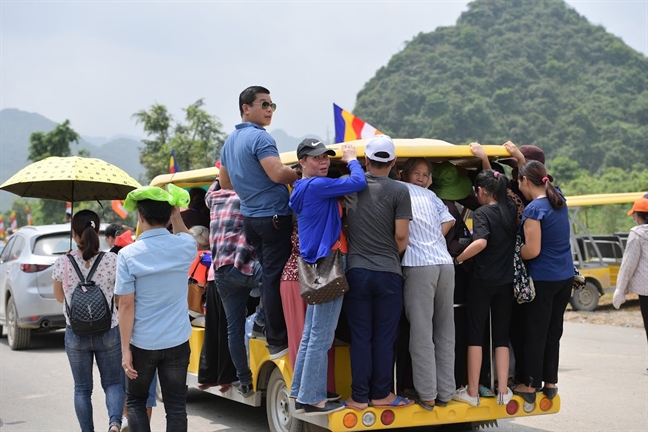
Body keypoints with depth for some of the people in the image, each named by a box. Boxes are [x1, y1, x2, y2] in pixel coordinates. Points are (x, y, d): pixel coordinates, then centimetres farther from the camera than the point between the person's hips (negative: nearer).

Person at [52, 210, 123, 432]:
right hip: (109, 332, 0)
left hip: (76, 334, 0)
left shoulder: (62, 264, -9)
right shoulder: (112, 261, -11)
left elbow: (60, 297, 7)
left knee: (82, 389, 15)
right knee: (113, 383, 12)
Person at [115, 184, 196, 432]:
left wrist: (125, 349, -7)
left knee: (135, 400, 18)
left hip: (143, 344, -2)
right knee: (176, 406, 8)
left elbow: (126, 305, -12)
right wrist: (176, 213, 17)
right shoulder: (185, 247, -4)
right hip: (177, 342, 2)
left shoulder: (128, 255, -12)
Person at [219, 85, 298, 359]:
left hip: (250, 216, 9)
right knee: (276, 278, -5)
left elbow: (225, 182, 24)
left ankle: (271, 332, 20)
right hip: (273, 216, -9)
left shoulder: (231, 141, 15)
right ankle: (278, 342, -2)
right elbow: (278, 174, -26)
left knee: (267, 275, 15)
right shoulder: (259, 137, -14)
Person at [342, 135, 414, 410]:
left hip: (356, 270, 2)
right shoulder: (399, 191, -6)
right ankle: (381, 394, 12)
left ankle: (359, 397, 8)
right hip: (388, 273, -2)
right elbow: (402, 236, -7)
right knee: (384, 337, 6)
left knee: (360, 336, 6)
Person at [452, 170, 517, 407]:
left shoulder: (482, 213, -12)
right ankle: (503, 391, 9)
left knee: (475, 334, 3)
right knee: (501, 335, 11)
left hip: (483, 280, -5)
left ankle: (472, 392, 5)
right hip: (506, 281, 5)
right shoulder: (511, 210, 5)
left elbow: (480, 242, -29)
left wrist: (457, 259, -16)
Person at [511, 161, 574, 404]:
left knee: (534, 333, 1)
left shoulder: (534, 209, -17)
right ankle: (550, 382, 20)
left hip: (542, 280, -8)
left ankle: (529, 385, 8)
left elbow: (532, 250, -20)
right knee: (553, 331, 14)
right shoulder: (559, 201, 8)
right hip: (565, 277, 8)